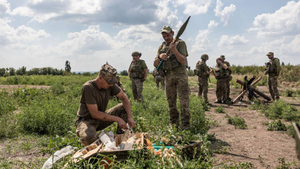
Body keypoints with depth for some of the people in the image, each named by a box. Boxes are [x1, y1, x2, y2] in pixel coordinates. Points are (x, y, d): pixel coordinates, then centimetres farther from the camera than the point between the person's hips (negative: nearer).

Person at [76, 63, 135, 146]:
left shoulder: (110, 85, -9)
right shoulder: (88, 88, -27)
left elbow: (124, 98, -1)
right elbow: (94, 114, -27)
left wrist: (130, 117, -16)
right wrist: (117, 119, -26)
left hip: (102, 118, 6)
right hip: (87, 120, -6)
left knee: (124, 108, -10)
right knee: (89, 137, -39)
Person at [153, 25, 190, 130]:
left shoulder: (180, 43, 1)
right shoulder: (161, 47, 14)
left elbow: (182, 60, -10)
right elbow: (155, 64, 9)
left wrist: (174, 50, -24)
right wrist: (160, 57, -11)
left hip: (180, 73, -4)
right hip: (168, 75, 5)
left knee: (184, 100, -8)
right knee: (171, 102, 7)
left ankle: (185, 125, -5)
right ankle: (174, 124, 16)